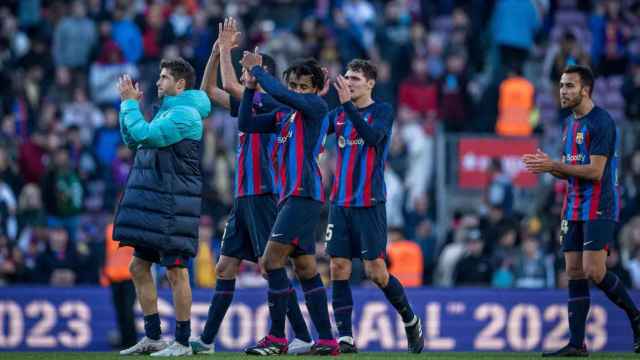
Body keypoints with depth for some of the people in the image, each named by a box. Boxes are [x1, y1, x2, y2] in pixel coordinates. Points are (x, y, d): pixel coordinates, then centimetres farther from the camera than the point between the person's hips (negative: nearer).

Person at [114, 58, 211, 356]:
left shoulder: (185, 114, -13)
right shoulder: (167, 111, 17)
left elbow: (144, 135, -21)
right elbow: (132, 139, 21)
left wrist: (130, 104, -8)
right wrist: (129, 104, 12)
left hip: (173, 205, -10)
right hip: (153, 204, 10)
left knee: (175, 271, -6)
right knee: (139, 267, 12)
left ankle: (182, 343, -2)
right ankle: (152, 338, 18)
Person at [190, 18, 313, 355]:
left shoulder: (271, 102, -8)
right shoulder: (250, 103, 17)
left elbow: (229, 84, -19)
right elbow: (208, 90, 24)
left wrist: (225, 49, -6)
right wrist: (218, 50, 14)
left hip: (263, 197, -9)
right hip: (244, 198, 9)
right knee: (225, 268, 9)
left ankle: (303, 337, -10)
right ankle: (206, 340, 12)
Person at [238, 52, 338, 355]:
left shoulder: (317, 106, -4)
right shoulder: (284, 114, 18)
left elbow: (281, 93, -18)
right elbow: (246, 124, 18)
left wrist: (256, 70, -5)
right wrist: (250, 86, 8)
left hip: (304, 195, -9)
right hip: (290, 196, 9)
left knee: (272, 261, -12)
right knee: (306, 269, 7)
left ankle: (276, 339, -9)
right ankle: (327, 341, 8)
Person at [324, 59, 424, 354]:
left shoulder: (382, 111, -3)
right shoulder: (339, 115, 12)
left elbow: (372, 136, -22)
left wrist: (347, 104, -27)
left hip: (370, 204, -5)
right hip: (340, 204, 5)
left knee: (376, 271, -4)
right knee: (339, 269, -3)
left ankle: (411, 321, 18)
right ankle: (345, 339, -1)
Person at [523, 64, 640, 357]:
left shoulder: (601, 122, -13)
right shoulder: (570, 124, 15)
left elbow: (594, 171, -19)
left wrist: (554, 166, -19)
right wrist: (547, 165, 1)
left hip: (599, 208, -9)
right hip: (574, 209, 9)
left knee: (594, 272, -14)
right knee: (574, 274, 3)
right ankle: (577, 344, 2)